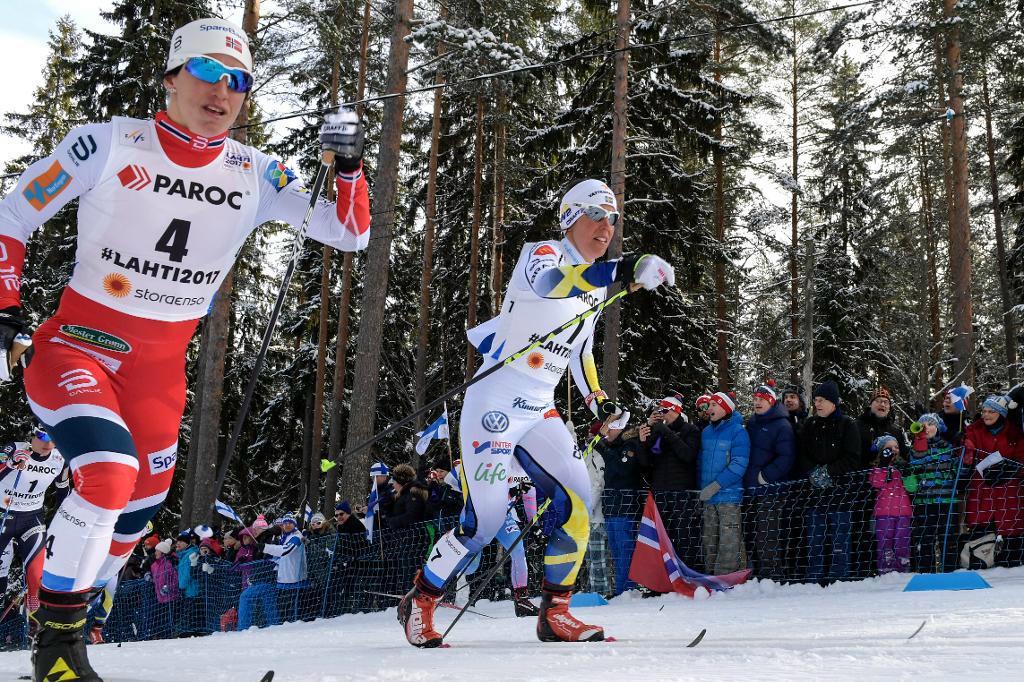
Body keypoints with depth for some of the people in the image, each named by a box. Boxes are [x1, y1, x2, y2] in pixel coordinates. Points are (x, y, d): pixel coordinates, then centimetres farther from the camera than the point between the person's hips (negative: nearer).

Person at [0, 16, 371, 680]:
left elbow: (348, 235, -2)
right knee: (109, 476, -27)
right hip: (77, 345, -4)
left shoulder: (255, 173, -1)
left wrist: (350, 168, -19)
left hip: (161, 371, 5)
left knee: (135, 515, 13)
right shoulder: (110, 144, -9)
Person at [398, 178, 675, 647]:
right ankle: (419, 602, 11)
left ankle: (554, 615, 6)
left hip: (539, 413, 8)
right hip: (494, 404, -7)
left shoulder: (594, 287, 15)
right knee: (485, 522, -11)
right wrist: (622, 271, -49)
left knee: (577, 505, -7)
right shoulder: (541, 254, -8)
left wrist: (598, 401, 11)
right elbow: (551, 281, -34)